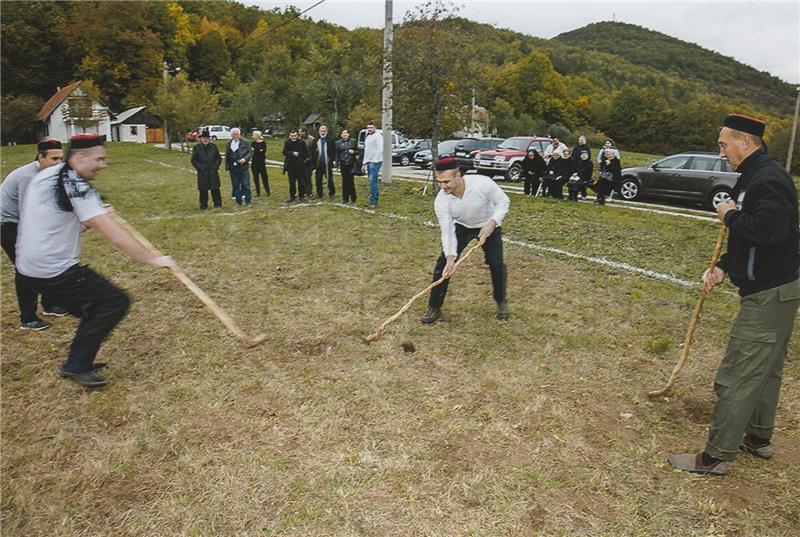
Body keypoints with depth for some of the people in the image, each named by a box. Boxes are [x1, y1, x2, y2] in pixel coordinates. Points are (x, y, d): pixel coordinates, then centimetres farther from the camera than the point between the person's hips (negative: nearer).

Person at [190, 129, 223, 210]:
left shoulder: (213, 146, 7)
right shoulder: (196, 147, 2)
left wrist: (216, 166, -3)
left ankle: (218, 203, 13)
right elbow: (193, 160, 3)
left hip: (213, 172, 1)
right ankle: (203, 205, 11)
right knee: (203, 190, 2)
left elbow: (219, 158, 10)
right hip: (202, 173, -1)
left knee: (215, 188, 3)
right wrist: (200, 168, -8)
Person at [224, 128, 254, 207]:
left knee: (246, 185, -3)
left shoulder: (245, 142, -2)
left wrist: (245, 159, -18)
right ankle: (238, 201, 16)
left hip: (243, 167, -4)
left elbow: (251, 152, -2)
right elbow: (227, 156, 15)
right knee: (235, 185, 8)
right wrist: (227, 166, 9)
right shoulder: (228, 144, 11)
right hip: (233, 168, 4)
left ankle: (248, 201, 5)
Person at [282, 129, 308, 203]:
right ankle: (292, 196, 15)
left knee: (301, 181, 3)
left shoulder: (302, 142, -2)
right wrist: (293, 153, -19)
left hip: (300, 165, -1)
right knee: (292, 182, 7)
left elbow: (306, 152, 2)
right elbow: (285, 152, -6)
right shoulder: (287, 143, 1)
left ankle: (302, 196, 13)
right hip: (291, 165, 2)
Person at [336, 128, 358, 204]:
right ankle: (345, 199, 13)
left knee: (351, 181, -6)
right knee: (344, 182, 4)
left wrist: (353, 152, -15)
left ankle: (353, 199, 2)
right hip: (343, 164, 2)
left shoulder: (353, 141, 5)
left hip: (351, 164, -2)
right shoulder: (338, 143, 9)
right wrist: (338, 165, 4)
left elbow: (357, 152, 7)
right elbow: (337, 155, 10)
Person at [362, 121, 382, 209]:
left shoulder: (378, 135, -8)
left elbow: (380, 150, -16)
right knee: (372, 182, 11)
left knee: (372, 182, -12)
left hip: (375, 162, -9)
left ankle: (373, 202, -8)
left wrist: (375, 161, -19)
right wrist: (364, 164, 20)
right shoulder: (367, 137, 20)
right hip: (369, 162, 9)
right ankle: (376, 197, 18)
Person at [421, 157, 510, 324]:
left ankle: (501, 302, 18)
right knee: (443, 263, -10)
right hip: (461, 227, 1)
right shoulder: (441, 200, -28)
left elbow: (503, 201, -19)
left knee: (496, 264, -10)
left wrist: (492, 224, -29)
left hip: (488, 225, -1)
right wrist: (450, 257, -37)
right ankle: (434, 307, 4)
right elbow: (447, 231, -25)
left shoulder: (482, 183, -35)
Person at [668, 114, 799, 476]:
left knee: (737, 377, -5)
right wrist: (723, 267, 8)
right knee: (765, 370, 21)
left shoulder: (768, 179, -20)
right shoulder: (753, 176, 13)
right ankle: (758, 438, 37)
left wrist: (731, 217, -18)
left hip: (770, 294, -11)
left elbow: (769, 230, -35)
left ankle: (716, 456, 5)